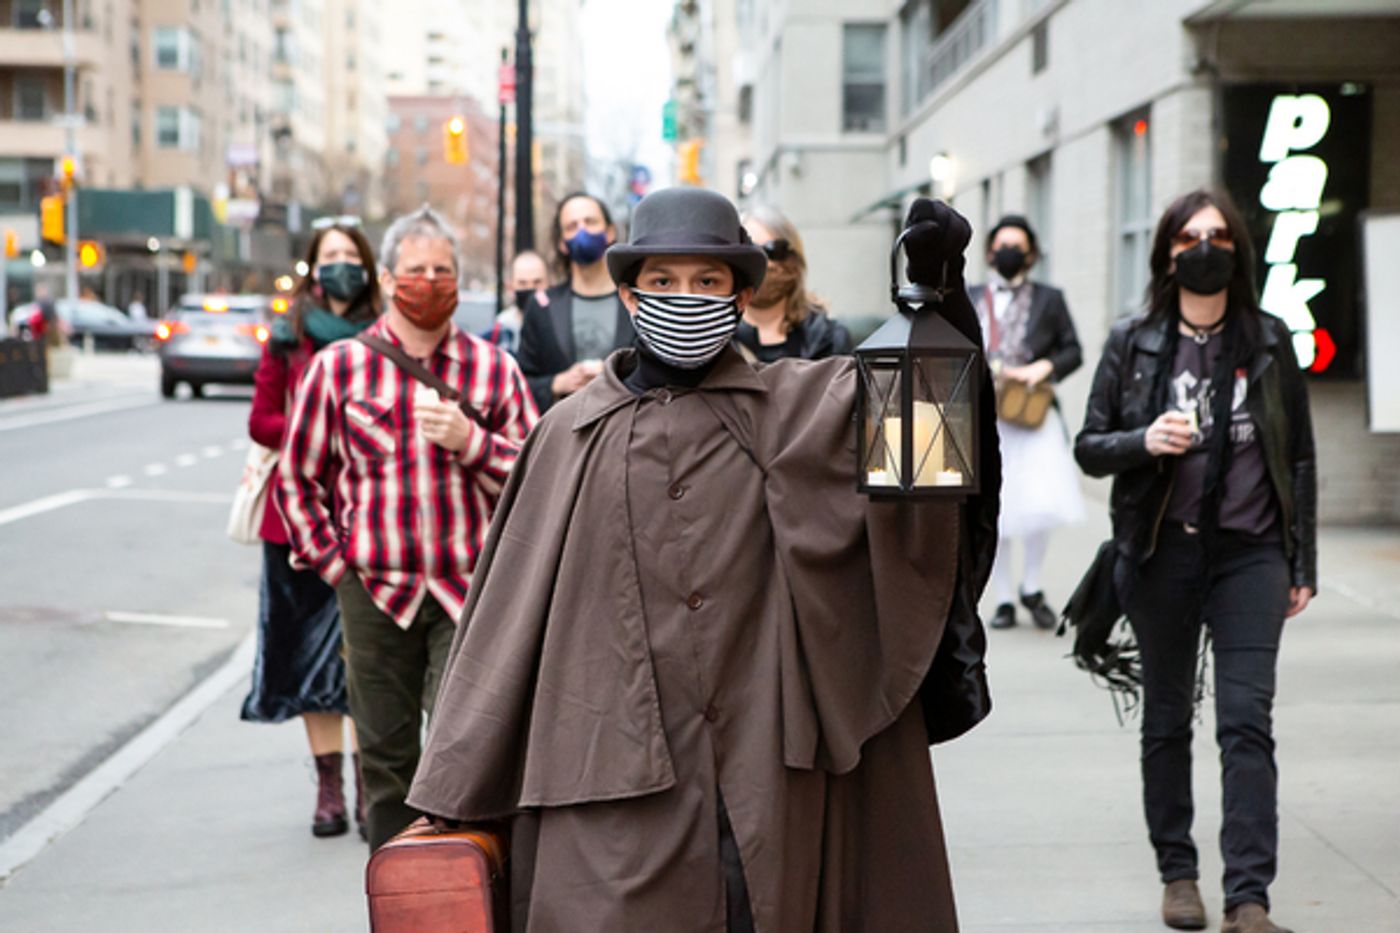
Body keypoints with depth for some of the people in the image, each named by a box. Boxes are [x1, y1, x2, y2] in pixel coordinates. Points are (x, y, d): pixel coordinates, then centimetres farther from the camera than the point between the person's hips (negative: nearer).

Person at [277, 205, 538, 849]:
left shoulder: (493, 369, 6)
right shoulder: (338, 367, 5)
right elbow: (298, 479, 11)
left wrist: (471, 440, -11)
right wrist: (338, 567, 4)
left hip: (470, 591, -1)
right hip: (375, 592, 1)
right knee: (386, 760, 7)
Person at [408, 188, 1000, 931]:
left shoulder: (797, 408, 10)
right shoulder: (570, 434, 9)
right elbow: (512, 617, 10)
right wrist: (455, 786, 8)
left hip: (764, 778, 0)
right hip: (615, 786, 0)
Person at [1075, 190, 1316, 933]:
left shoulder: (1268, 341, 5)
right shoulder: (1132, 344, 2)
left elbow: (1299, 456, 9)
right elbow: (1088, 447, 5)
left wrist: (1302, 563, 5)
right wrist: (1143, 441, -17)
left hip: (1251, 554, 0)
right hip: (1162, 555, 1)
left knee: (1247, 723, -9)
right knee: (1166, 720, 10)